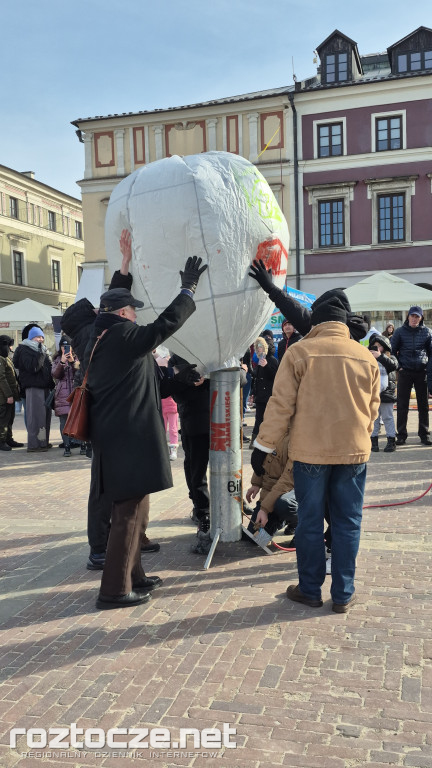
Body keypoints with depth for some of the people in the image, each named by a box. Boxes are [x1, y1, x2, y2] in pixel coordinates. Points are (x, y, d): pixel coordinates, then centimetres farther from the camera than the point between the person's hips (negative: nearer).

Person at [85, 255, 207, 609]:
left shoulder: (100, 338, 11)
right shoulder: (126, 336, -15)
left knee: (128, 509, 19)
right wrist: (189, 289, -8)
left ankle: (132, 574, 30)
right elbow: (165, 324, -18)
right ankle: (115, 589, 6)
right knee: (128, 513, -2)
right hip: (129, 439, -10)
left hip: (115, 438, 10)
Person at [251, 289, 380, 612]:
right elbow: (372, 409, 10)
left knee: (310, 522, 10)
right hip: (354, 452, 3)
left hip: (310, 452, -2)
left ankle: (310, 590, 21)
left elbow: (281, 405, -9)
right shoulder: (366, 357, 2)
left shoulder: (299, 352, -9)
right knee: (347, 523, 11)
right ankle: (343, 594, 19)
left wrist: (263, 447, 0)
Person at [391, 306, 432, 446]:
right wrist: (398, 366, -1)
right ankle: (401, 435, 7)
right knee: (402, 404, 0)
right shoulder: (400, 332, 1)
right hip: (405, 372, -1)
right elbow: (392, 350, 7)